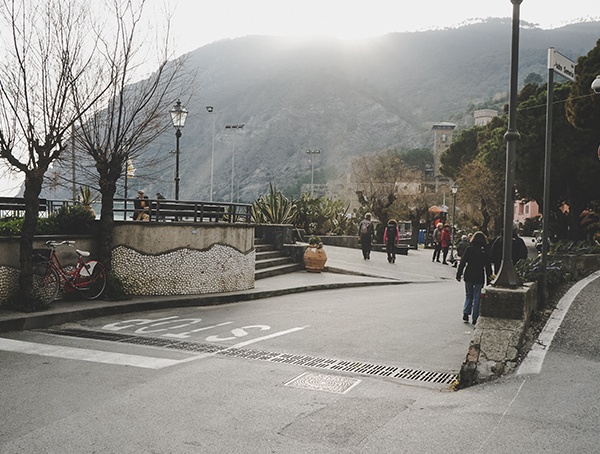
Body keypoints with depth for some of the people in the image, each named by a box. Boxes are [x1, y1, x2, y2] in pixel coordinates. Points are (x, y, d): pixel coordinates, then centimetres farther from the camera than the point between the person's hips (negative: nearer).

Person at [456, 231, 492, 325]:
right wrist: (489, 279, 4)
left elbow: (462, 263, -3)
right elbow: (488, 266, -2)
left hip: (468, 276, 1)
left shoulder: (469, 249, -3)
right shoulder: (484, 251, -5)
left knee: (468, 295, 17)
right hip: (479, 278, -1)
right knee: (476, 297, 6)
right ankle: (475, 318, 5)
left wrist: (459, 274, 3)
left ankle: (466, 313, 4)